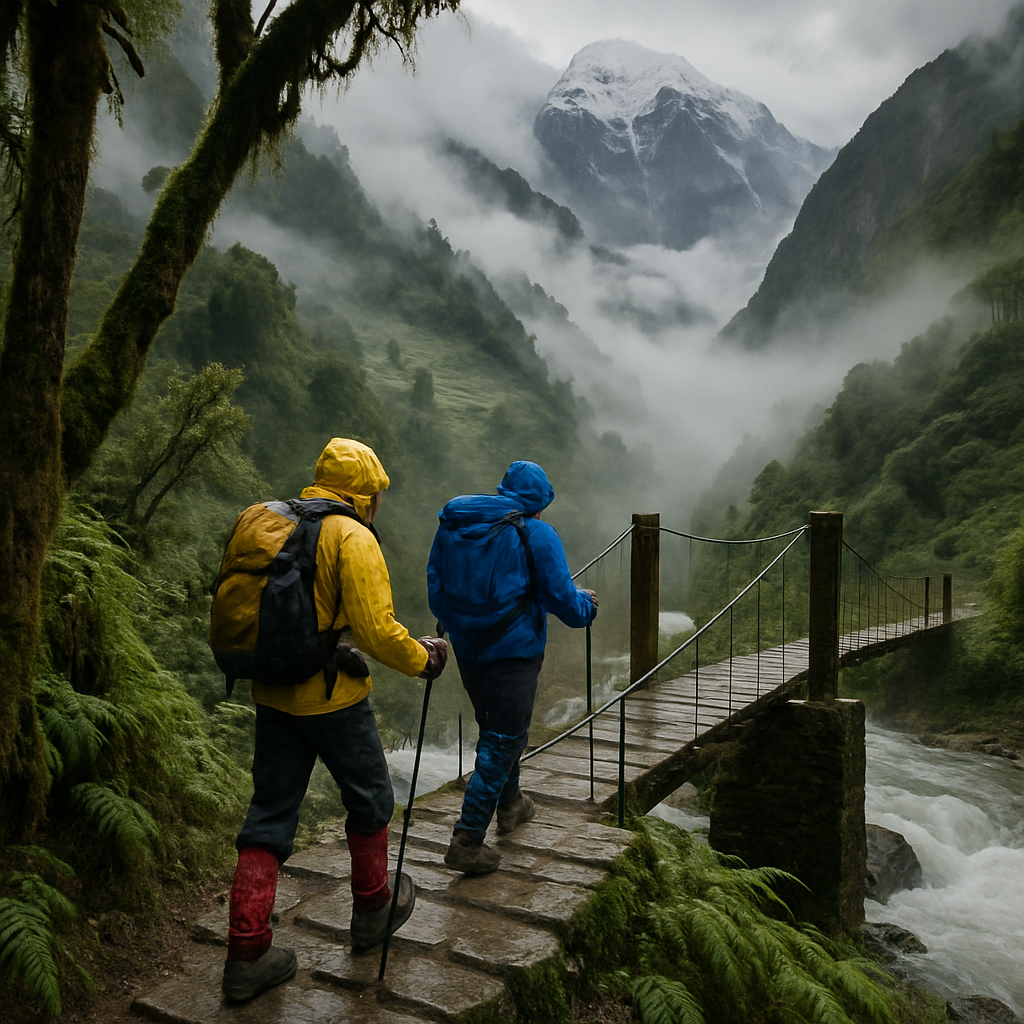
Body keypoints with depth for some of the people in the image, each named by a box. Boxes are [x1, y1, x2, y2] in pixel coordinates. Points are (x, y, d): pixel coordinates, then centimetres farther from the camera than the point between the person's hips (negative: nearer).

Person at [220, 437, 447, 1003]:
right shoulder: (353, 538, -15)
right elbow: (376, 630, -20)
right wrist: (423, 659, -4)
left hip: (273, 694, 7)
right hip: (332, 698, -6)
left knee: (270, 813, 12)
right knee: (370, 799, 17)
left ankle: (247, 954, 14)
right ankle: (373, 909, 34)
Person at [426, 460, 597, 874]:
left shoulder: (451, 525, 5)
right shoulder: (535, 534, -11)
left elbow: (435, 589, 11)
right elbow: (562, 600, -10)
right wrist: (587, 604, 12)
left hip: (466, 650, 7)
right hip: (514, 651, -6)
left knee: (496, 729, 25)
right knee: (502, 740, 2)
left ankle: (510, 805, 42)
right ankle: (467, 840, 1)